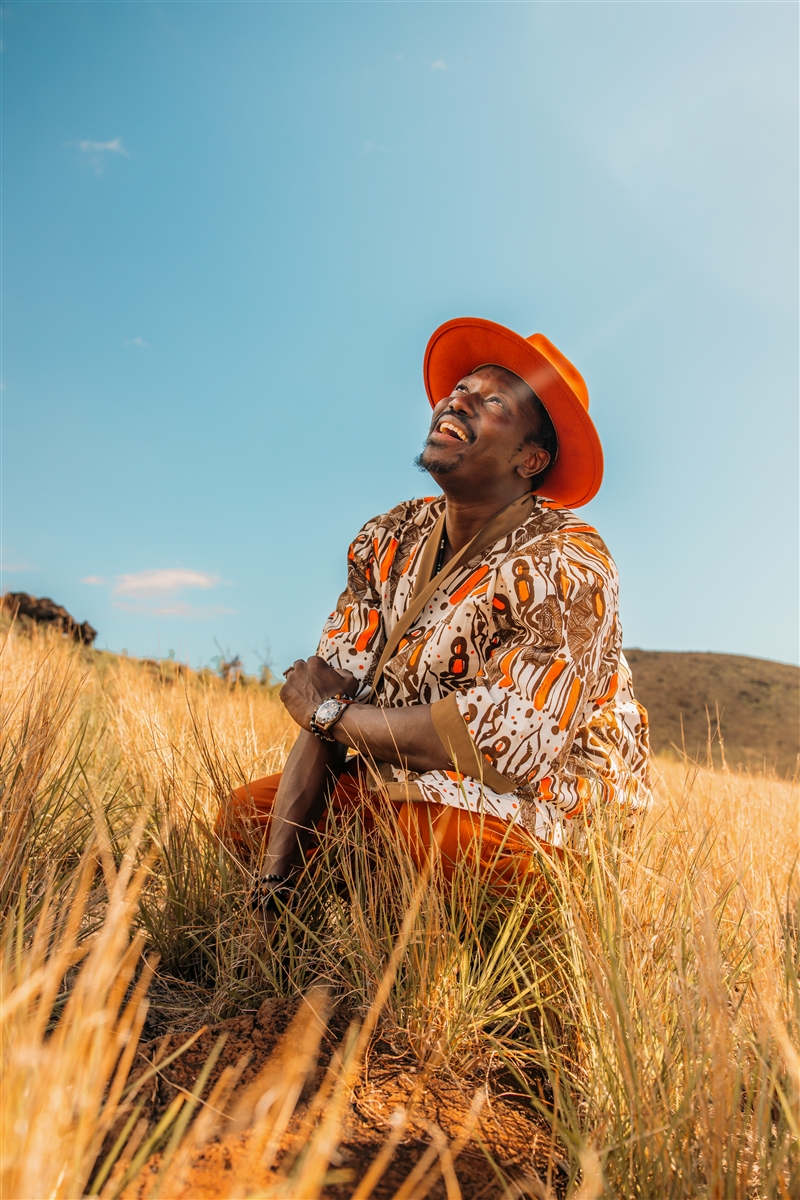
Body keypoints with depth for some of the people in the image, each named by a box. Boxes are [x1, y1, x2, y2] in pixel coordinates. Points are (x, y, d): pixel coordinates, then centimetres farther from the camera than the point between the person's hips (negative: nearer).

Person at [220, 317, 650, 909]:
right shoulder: (389, 539, -1)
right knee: (249, 811, -7)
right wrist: (273, 884, -16)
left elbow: (511, 743, -30)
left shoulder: (565, 562, -21)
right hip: (404, 782, 6)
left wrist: (331, 714, -17)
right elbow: (328, 699, -7)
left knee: (438, 827, -34)